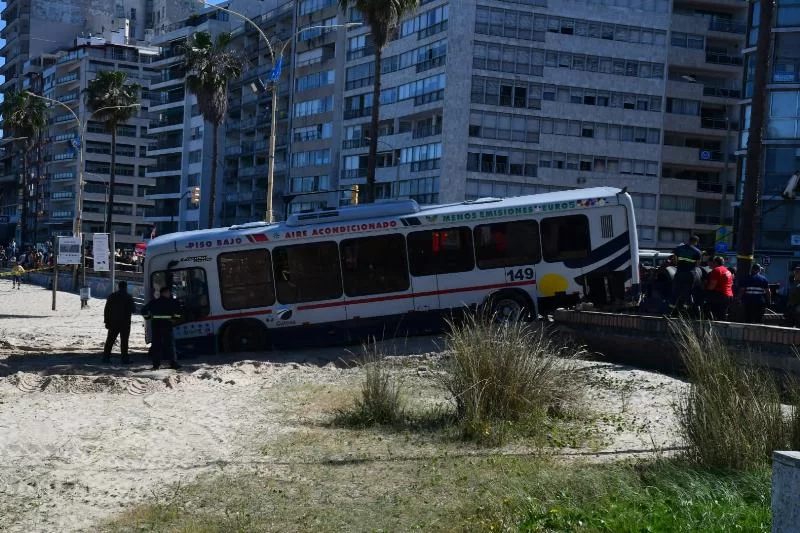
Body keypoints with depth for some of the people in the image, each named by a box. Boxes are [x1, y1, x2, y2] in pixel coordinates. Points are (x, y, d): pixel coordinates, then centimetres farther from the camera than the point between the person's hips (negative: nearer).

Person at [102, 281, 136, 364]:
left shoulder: (112, 296, 6)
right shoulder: (128, 297, -6)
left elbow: (106, 310, 4)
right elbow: (133, 309, -5)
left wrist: (107, 321, 8)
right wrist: (134, 305, 17)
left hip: (113, 322, 3)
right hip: (125, 323, -3)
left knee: (110, 340, 9)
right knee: (124, 341, -2)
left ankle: (106, 357, 7)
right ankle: (124, 358, -5)